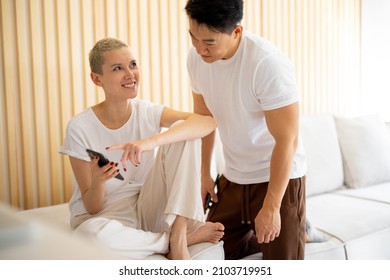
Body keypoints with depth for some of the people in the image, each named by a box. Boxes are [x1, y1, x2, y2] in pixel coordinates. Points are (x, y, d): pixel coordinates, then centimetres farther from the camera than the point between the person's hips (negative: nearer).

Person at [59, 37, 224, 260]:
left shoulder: (148, 112, -6)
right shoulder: (80, 128, -14)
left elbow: (208, 122, -25)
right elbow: (92, 208, -11)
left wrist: (152, 141, -39)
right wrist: (98, 182, -34)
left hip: (147, 209, 2)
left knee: (185, 134, -14)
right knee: (90, 233, -41)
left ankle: (178, 234, -22)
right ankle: (188, 238, -15)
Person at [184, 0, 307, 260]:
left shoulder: (268, 63, -26)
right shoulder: (196, 58, -7)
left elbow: (287, 140, -22)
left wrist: (270, 208, -19)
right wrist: (205, 172, 13)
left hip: (279, 176, -6)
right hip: (233, 177, 6)